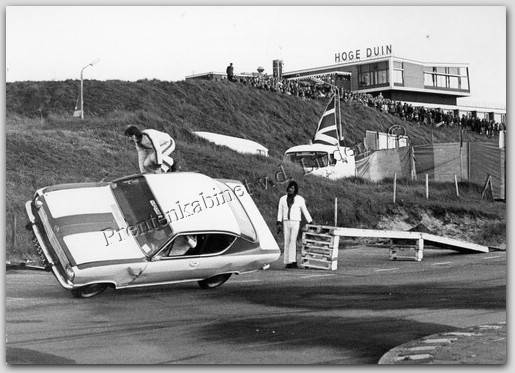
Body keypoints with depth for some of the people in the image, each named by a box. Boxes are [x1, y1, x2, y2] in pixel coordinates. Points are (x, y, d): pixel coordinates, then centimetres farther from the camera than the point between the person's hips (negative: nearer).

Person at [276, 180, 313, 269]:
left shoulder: (300, 199, 3)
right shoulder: (283, 199, 10)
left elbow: (305, 211, 7)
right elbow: (280, 211, 9)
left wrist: (310, 222, 3)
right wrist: (279, 223, 0)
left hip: (296, 222, -3)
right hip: (286, 222, 3)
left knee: (293, 240, -18)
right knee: (287, 242, 0)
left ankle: (293, 261, -24)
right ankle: (288, 262, 2)